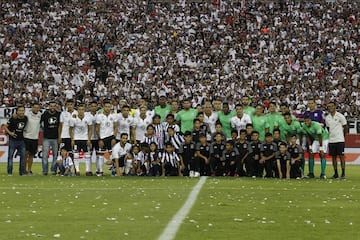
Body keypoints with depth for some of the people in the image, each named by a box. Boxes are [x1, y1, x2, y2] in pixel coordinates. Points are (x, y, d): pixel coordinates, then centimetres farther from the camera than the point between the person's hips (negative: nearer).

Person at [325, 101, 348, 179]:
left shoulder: (340, 116, -6)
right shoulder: (327, 118, 8)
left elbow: (345, 127, 2)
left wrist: (343, 136, 8)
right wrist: (330, 136, 14)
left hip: (340, 140, -5)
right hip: (331, 140, 5)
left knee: (341, 156, -5)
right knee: (333, 157, 6)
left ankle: (343, 173, -1)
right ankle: (336, 173, 11)